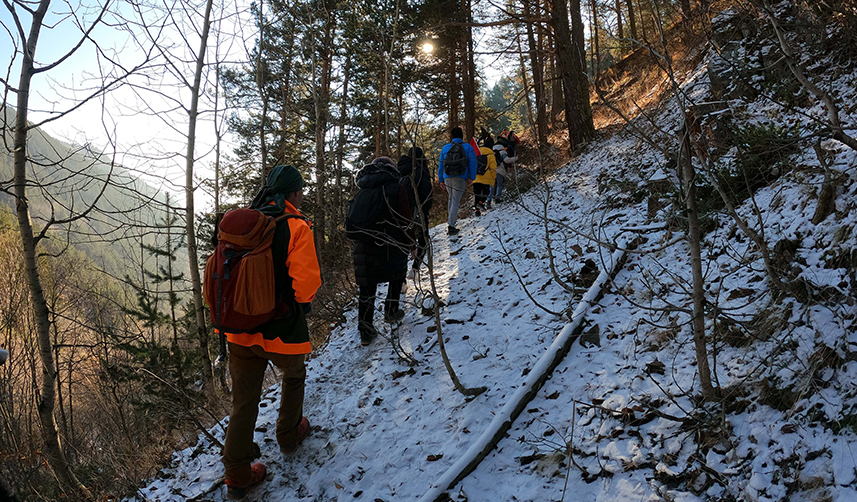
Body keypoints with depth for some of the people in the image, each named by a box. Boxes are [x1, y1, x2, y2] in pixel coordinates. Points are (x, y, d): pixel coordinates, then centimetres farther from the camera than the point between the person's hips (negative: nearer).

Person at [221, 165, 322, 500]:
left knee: (244, 401, 12)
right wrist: (302, 302, 1)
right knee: (294, 377, 26)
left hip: (239, 330, 5)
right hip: (281, 331, -4)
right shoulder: (295, 227, -15)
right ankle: (289, 435, 42)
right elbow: (307, 282, -21)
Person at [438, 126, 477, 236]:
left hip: (447, 178, 3)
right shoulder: (468, 147, 3)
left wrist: (441, 180, 17)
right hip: (460, 178, -3)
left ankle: (452, 218, 35)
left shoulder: (445, 148, 10)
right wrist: (471, 178, -4)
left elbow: (440, 165, 12)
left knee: (451, 197, 24)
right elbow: (472, 163, -5)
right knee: (456, 201, -3)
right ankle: (451, 225, -11)